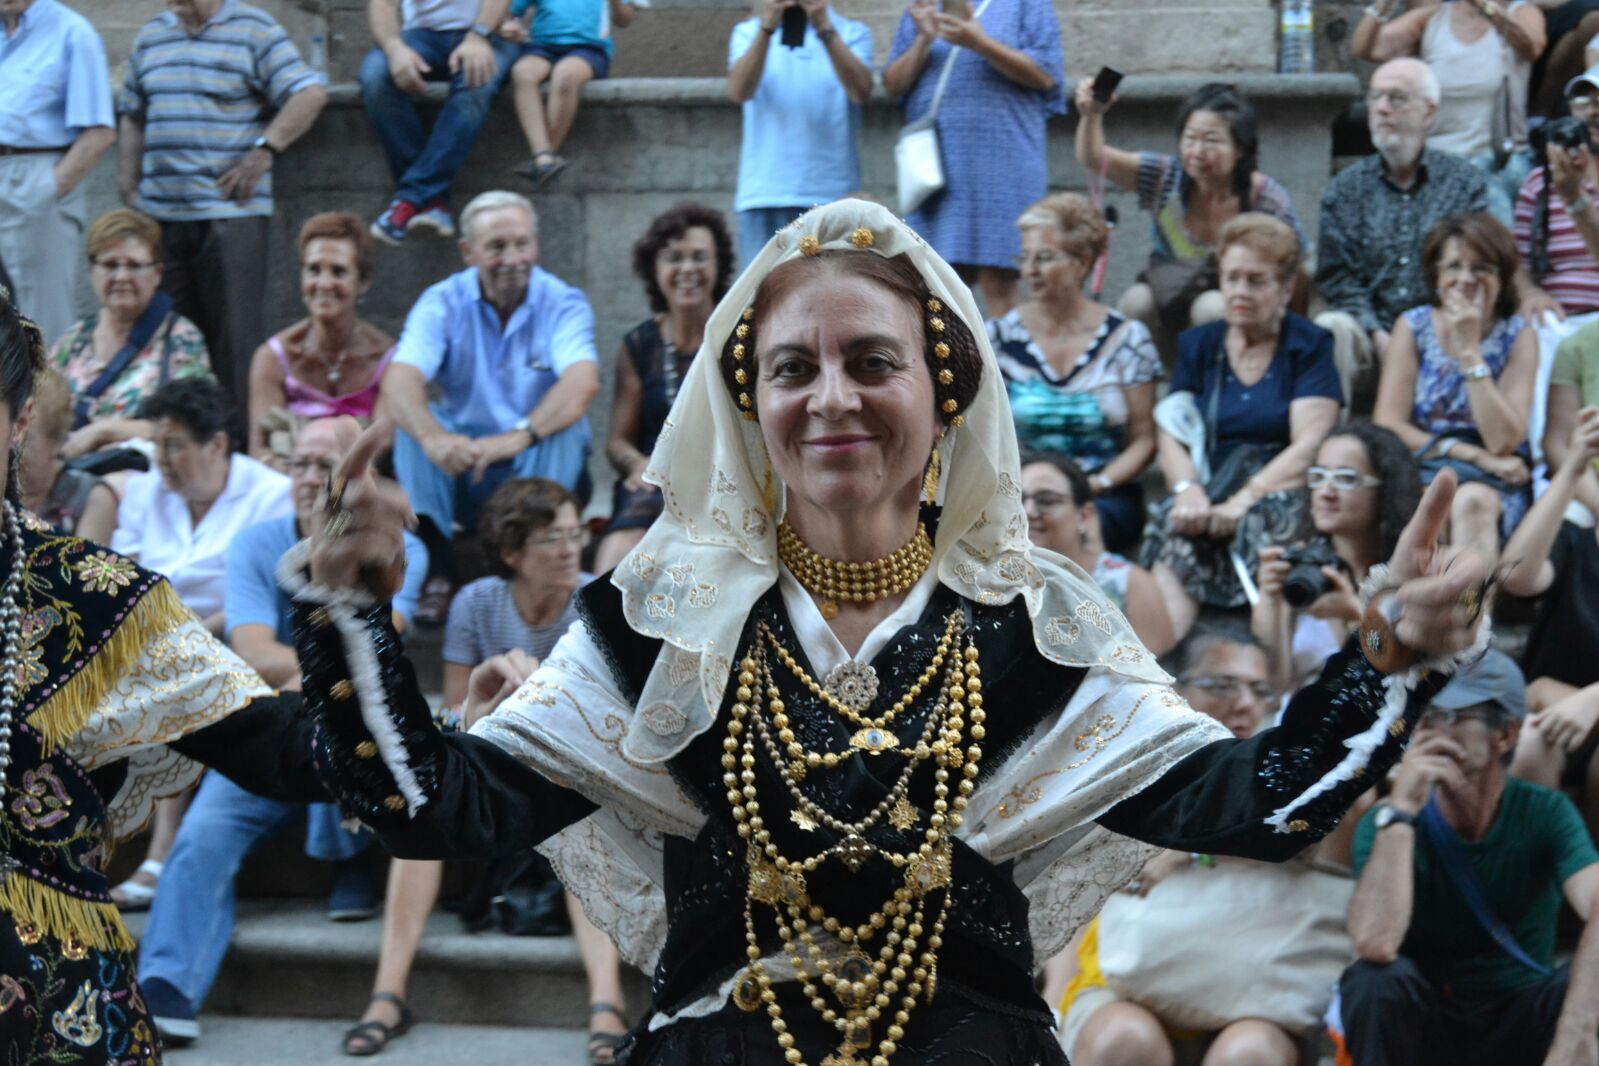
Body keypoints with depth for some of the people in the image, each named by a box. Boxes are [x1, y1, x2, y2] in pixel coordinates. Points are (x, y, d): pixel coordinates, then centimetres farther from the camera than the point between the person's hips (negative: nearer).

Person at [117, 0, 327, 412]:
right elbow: (133, 117, 25)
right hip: (161, 212, 5)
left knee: (234, 330, -7)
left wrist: (263, 152, -15)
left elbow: (310, 94, -9)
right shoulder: (151, 35, 17)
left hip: (230, 212, -5)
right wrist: (129, 182, 15)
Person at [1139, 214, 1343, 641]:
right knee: (1173, 524, -33)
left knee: (1262, 520, -39)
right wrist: (1188, 489, -14)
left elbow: (1308, 447, -5)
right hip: (1212, 488, 2)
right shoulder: (1197, 345, 20)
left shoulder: (1310, 346, 8)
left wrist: (1245, 498, -20)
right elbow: (1171, 437, 10)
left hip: (1282, 491, -2)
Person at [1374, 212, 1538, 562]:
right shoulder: (1413, 327, 7)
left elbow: (1503, 442, -8)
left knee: (1473, 501, -37)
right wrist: (1471, 454, -11)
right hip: (1419, 471, 1)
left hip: (1494, 483, -1)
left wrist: (1469, 351, -11)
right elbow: (1387, 425, -2)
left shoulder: (1518, 337, 4)